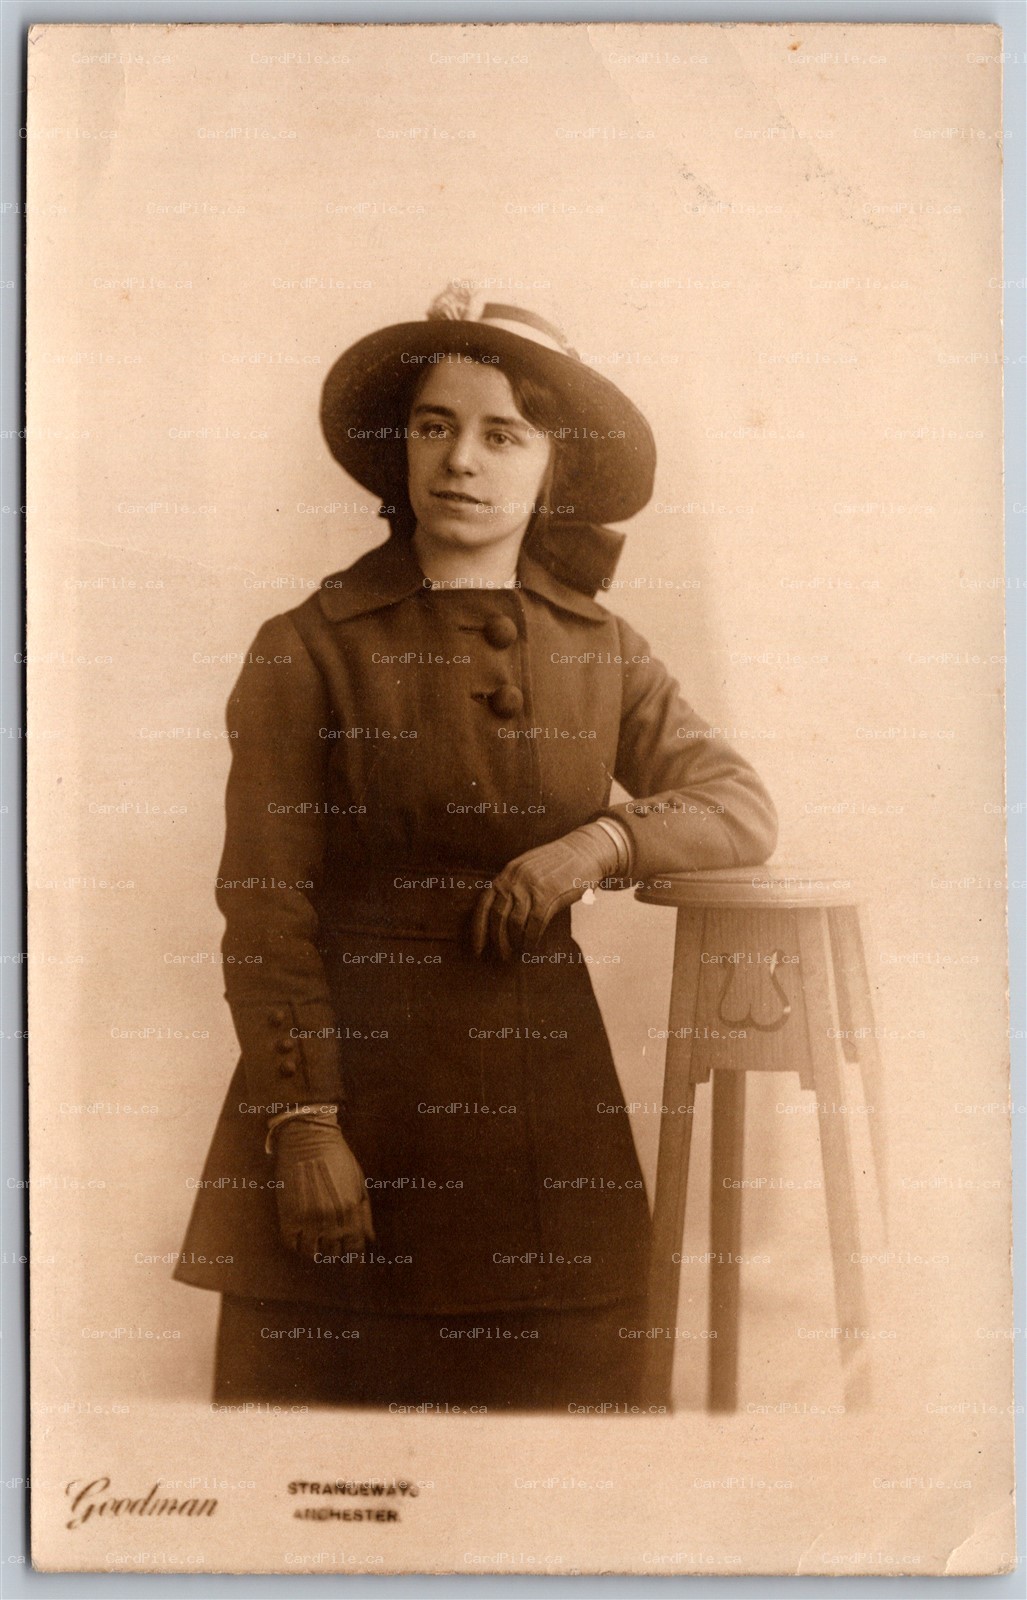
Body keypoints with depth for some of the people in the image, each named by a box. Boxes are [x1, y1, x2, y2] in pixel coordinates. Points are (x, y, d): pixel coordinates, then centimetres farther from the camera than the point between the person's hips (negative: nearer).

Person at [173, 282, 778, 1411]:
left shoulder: (600, 651, 8)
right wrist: (303, 1124, -13)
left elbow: (744, 809, 7)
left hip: (543, 1100, 3)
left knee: (551, 1380, 7)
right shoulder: (307, 650, -3)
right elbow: (266, 911, -6)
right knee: (321, 1379, 5)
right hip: (355, 1077, -3)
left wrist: (602, 838, -11)